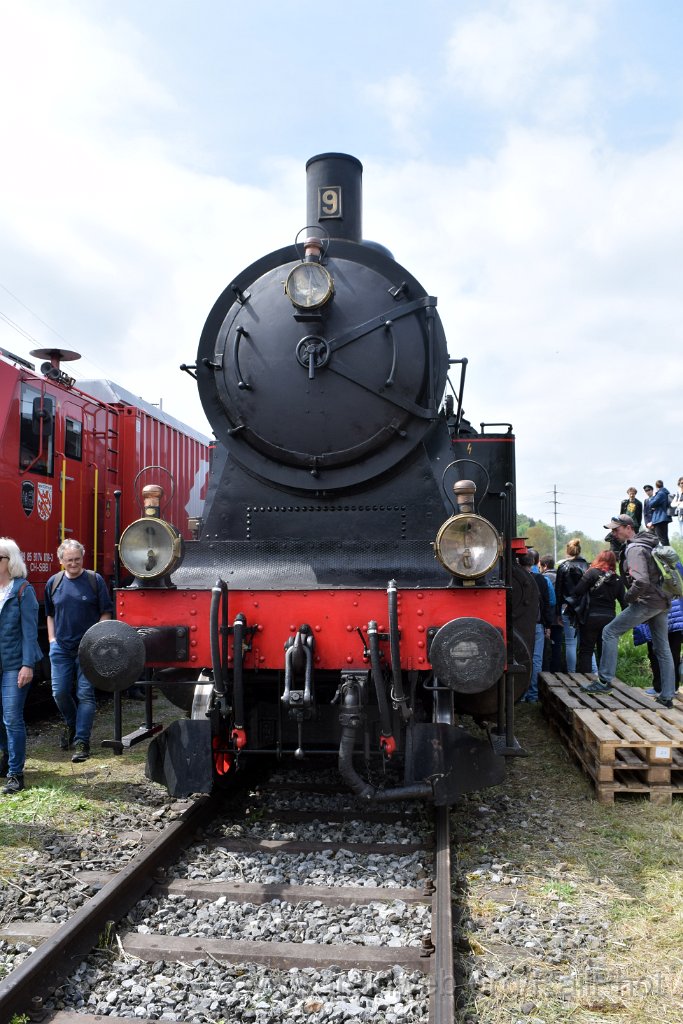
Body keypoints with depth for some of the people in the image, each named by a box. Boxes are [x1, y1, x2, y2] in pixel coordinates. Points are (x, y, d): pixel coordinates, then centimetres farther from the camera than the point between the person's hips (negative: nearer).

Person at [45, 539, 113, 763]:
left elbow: (106, 613, -1)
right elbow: (50, 614, 17)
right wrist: (52, 639, 8)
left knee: (85, 694, -3)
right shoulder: (53, 582, 6)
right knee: (60, 692, 6)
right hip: (61, 648, 3)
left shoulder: (95, 580, -3)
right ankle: (71, 724, 35)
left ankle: (81, 742, 1)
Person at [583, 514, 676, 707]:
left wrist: (629, 597, -12)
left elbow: (641, 581, -27)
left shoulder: (634, 549, -15)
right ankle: (667, 696, 17)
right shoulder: (649, 545, 16)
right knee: (662, 648, 12)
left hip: (647, 602, -10)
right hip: (663, 602, 10)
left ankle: (604, 681, -5)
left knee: (610, 632, -5)